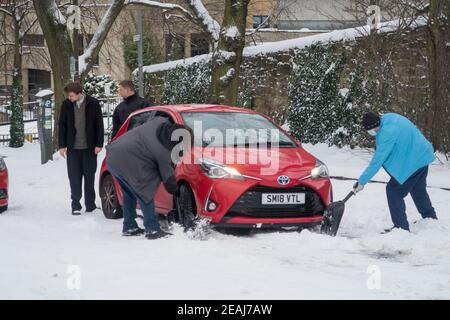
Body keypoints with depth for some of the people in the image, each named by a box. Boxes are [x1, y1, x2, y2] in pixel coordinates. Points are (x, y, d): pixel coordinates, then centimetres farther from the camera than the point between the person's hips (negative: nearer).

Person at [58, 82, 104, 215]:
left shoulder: (93, 103, -4)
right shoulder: (66, 105, 1)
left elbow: (99, 124, -1)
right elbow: (62, 125, 6)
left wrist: (99, 144, -5)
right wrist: (62, 145, 2)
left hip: (89, 148, -1)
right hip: (73, 148, 1)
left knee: (89, 177, 6)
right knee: (74, 178, 1)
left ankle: (90, 205, 14)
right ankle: (76, 205, 7)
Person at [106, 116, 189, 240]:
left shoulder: (160, 122, 0)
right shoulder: (164, 151, -16)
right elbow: (168, 176, -5)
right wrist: (175, 190, 10)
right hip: (126, 162, -9)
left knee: (130, 194, 21)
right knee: (145, 194, -3)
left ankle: (129, 227, 28)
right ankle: (153, 230, -3)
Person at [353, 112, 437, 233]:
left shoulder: (387, 134, -29)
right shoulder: (388, 117, -3)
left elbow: (377, 161, -26)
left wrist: (362, 181, -20)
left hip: (413, 162, -10)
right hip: (423, 156, 10)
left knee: (393, 190, -6)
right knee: (419, 191, 27)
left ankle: (401, 227, -3)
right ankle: (431, 219, 44)